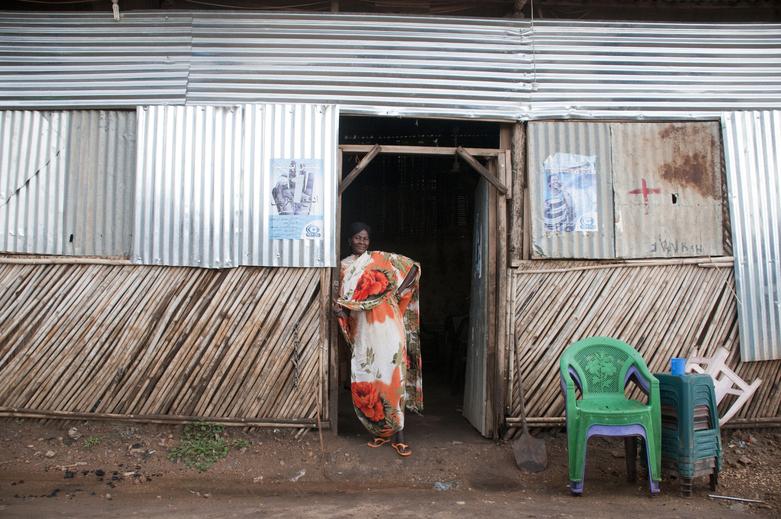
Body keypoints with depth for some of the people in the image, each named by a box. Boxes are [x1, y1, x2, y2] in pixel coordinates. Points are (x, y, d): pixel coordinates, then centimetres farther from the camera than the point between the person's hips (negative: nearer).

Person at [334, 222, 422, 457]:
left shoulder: (381, 258, 4)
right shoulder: (344, 266, 13)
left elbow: (413, 267, 6)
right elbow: (342, 297, 13)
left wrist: (399, 292, -4)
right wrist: (338, 307, -9)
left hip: (386, 325, -3)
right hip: (362, 329, 4)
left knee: (390, 376, -7)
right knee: (364, 380, 3)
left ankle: (397, 435, -1)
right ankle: (381, 430, 18)